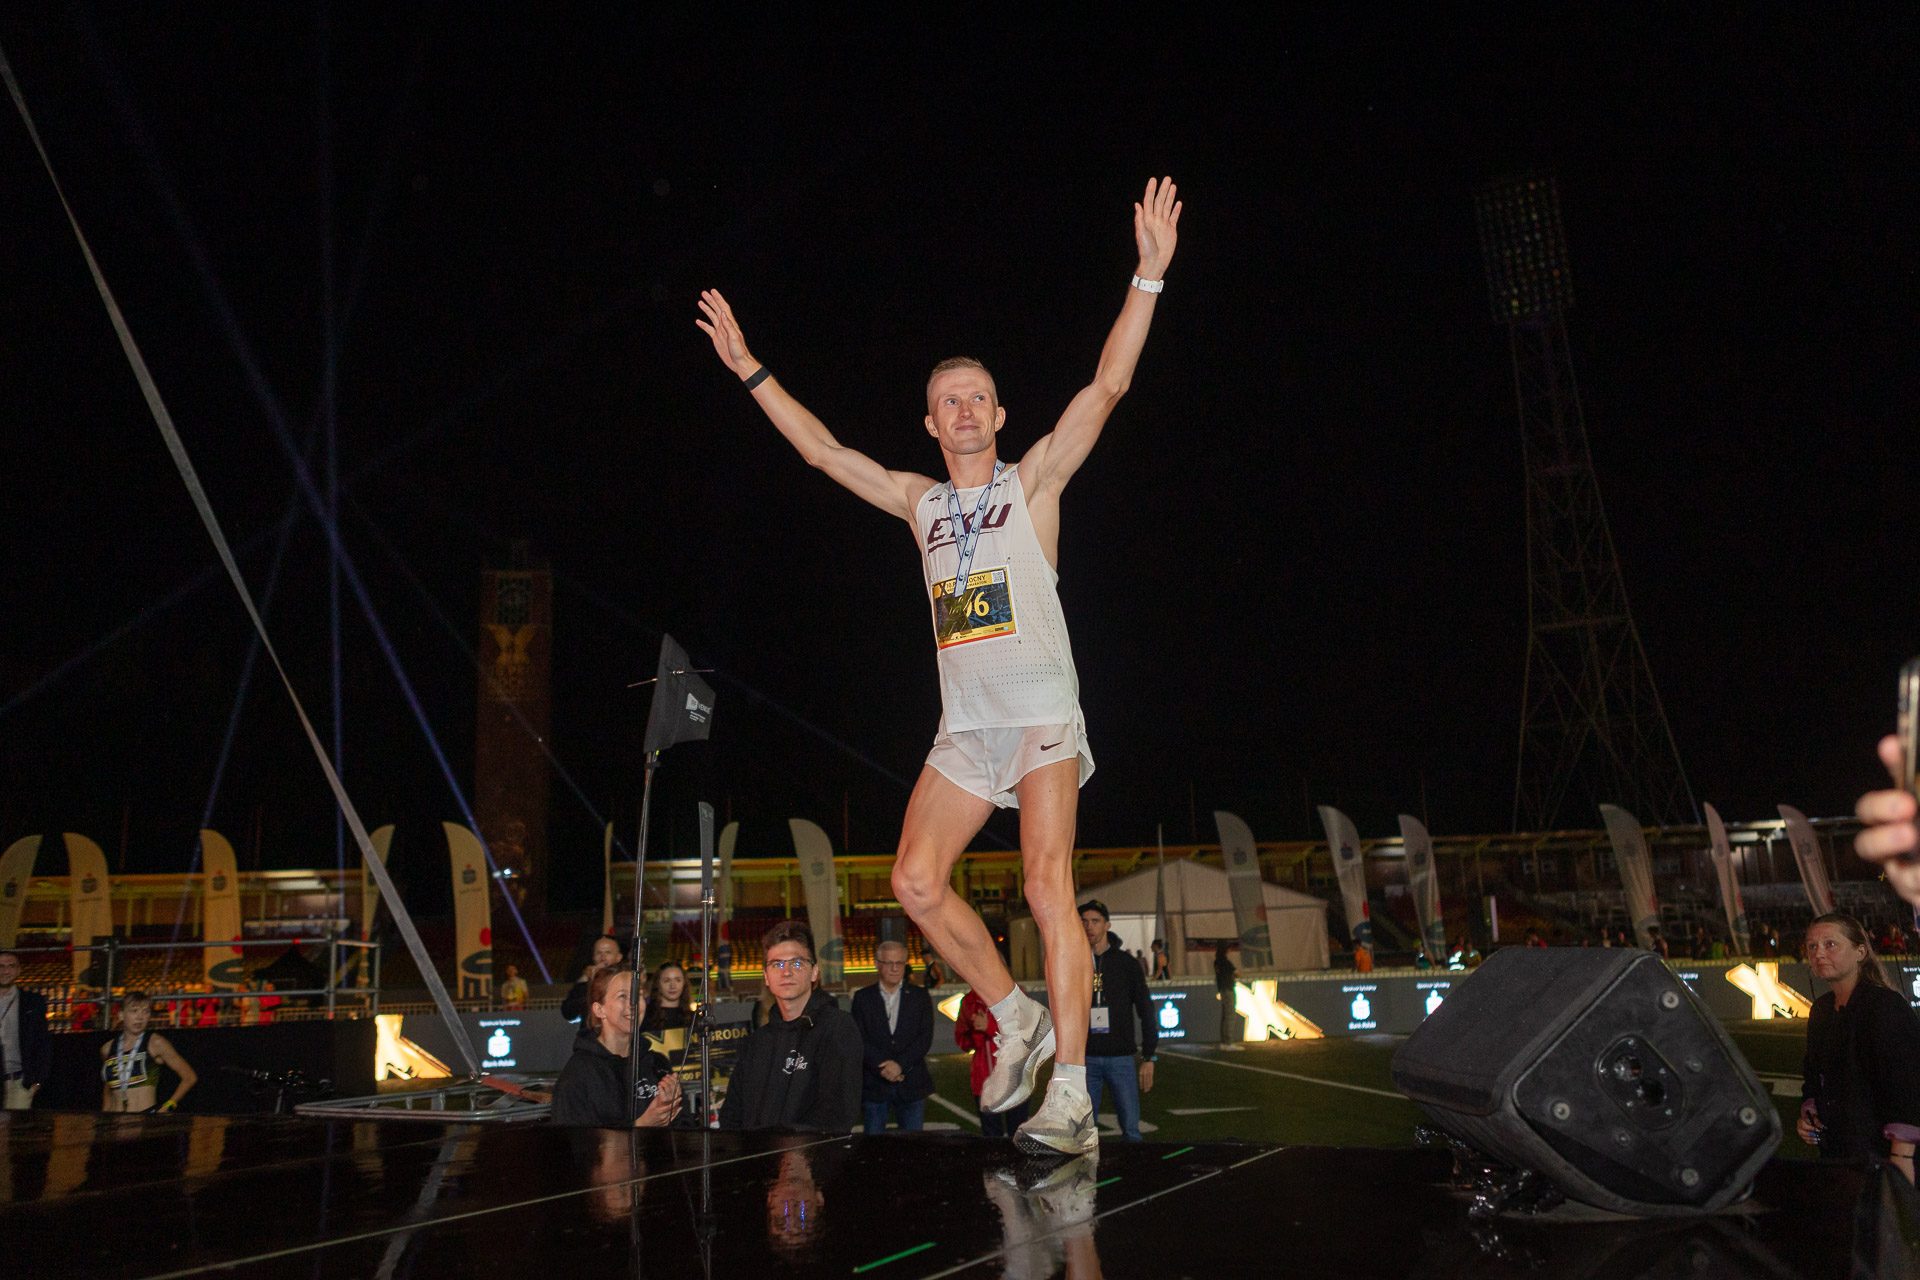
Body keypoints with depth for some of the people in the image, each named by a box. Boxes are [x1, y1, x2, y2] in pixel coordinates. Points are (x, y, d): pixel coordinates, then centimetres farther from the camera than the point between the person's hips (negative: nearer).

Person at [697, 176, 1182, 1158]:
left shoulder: (1034, 479, 5)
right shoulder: (920, 503, 17)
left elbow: (1108, 385, -4)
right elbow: (823, 451, 21)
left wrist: (1148, 275, -11)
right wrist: (750, 369, 21)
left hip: (1042, 715, -5)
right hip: (964, 725, 6)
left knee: (1047, 887, -14)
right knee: (915, 881, -1)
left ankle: (1071, 1096, -13)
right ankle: (1017, 1019, 17)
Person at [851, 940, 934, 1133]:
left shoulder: (920, 996, 7)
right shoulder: (863, 998, 6)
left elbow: (925, 1037, -2)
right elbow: (859, 1040, -2)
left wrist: (900, 1065, -14)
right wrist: (883, 1066, -14)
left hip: (912, 1084, 0)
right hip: (874, 1084, 0)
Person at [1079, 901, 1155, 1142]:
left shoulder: (1126, 963, 2)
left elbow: (1145, 1010, 4)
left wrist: (1148, 1058, 0)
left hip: (1121, 1058, -1)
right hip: (1085, 1059, 1)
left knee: (1131, 1130, -2)